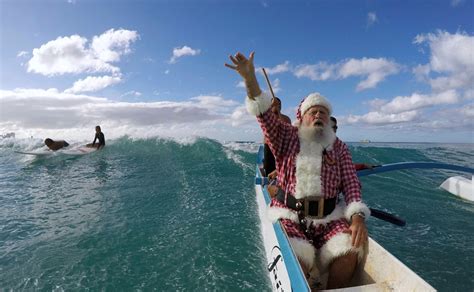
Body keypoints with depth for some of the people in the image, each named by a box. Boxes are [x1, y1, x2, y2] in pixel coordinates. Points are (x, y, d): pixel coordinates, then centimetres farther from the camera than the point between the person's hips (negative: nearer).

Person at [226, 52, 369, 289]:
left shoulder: (339, 147, 11)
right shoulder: (286, 137, 6)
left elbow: (351, 183, 3)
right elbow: (264, 113, -9)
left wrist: (357, 216, -15)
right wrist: (250, 79, -24)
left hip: (328, 218, 3)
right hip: (290, 216, -2)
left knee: (351, 252, -22)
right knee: (297, 260, -26)